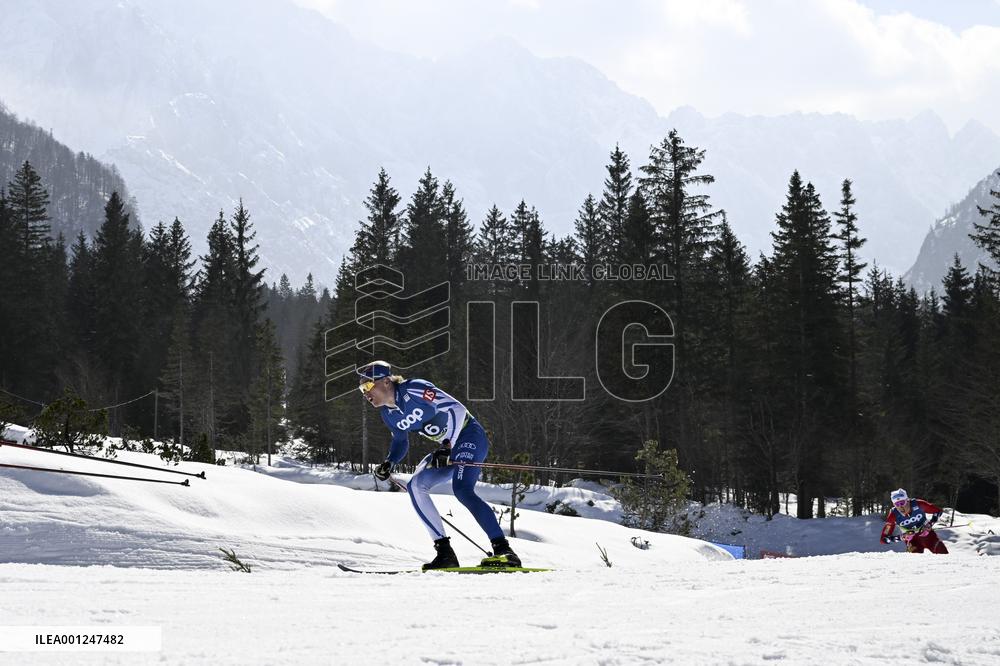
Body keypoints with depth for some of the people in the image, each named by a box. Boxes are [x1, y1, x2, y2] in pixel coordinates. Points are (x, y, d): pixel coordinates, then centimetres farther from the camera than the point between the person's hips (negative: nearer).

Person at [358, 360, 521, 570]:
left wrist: (447, 446, -29)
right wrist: (389, 463, 2)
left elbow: (456, 408, -22)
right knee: (415, 486, -6)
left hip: (469, 436, -9)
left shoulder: (413, 390, -19)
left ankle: (504, 551, -33)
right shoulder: (389, 414, 6)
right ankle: (445, 552, -8)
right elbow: (400, 442, 22)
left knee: (462, 490, -29)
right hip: (447, 447, 9)